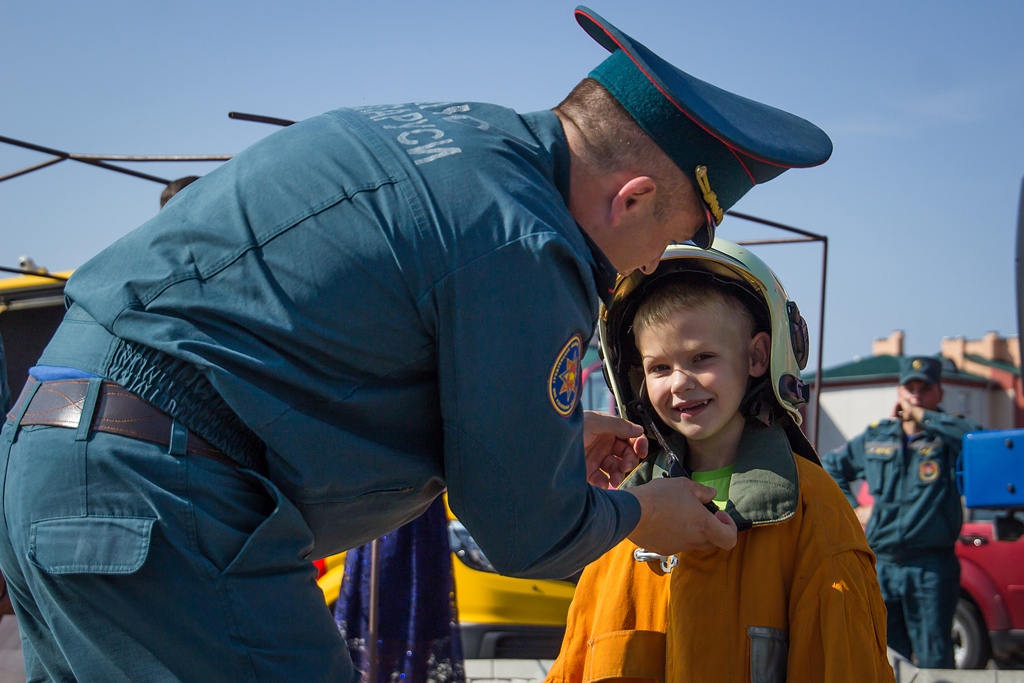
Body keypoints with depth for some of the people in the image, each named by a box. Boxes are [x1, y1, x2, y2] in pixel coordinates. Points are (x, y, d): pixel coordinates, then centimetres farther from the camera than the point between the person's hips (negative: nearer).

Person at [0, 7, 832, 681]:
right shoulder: (524, 247, -15)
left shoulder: (449, 133, 13)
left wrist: (554, 432, 31)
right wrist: (645, 514, 15)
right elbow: (527, 531, -6)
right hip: (157, 496, -11)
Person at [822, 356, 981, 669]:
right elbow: (829, 467, 26)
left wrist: (921, 415, -16)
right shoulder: (874, 438, 13)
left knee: (934, 663, -2)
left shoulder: (948, 435, 0)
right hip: (880, 569, 4)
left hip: (932, 570, -4)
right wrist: (853, 508, 13)